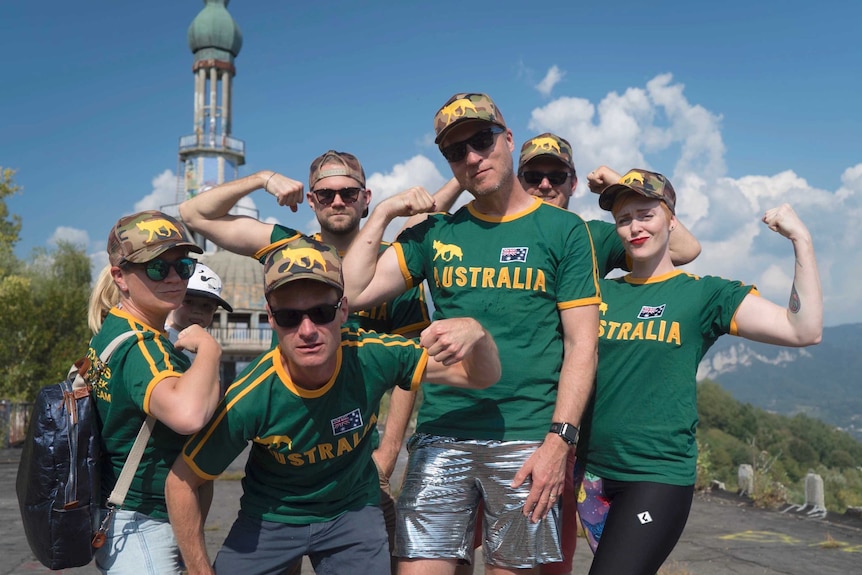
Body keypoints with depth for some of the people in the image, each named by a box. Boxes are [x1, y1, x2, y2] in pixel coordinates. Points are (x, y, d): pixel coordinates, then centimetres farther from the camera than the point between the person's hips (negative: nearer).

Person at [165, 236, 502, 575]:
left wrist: (475, 333, -43)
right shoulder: (249, 399, -29)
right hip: (269, 517, 0)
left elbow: (482, 377, -20)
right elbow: (183, 482, -15)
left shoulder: (374, 357, -27)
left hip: (353, 511, 1)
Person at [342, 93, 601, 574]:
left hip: (526, 442, -2)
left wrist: (559, 441, -11)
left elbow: (581, 345, -3)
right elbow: (352, 292, 3)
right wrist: (382, 214, 3)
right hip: (441, 437, 2)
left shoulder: (563, 229, 3)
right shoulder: (434, 233, 11)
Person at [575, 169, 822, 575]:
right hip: (592, 472, 4)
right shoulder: (599, 293, 7)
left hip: (659, 476, -4)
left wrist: (801, 240, -14)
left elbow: (804, 330, -10)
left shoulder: (704, 294, -2)